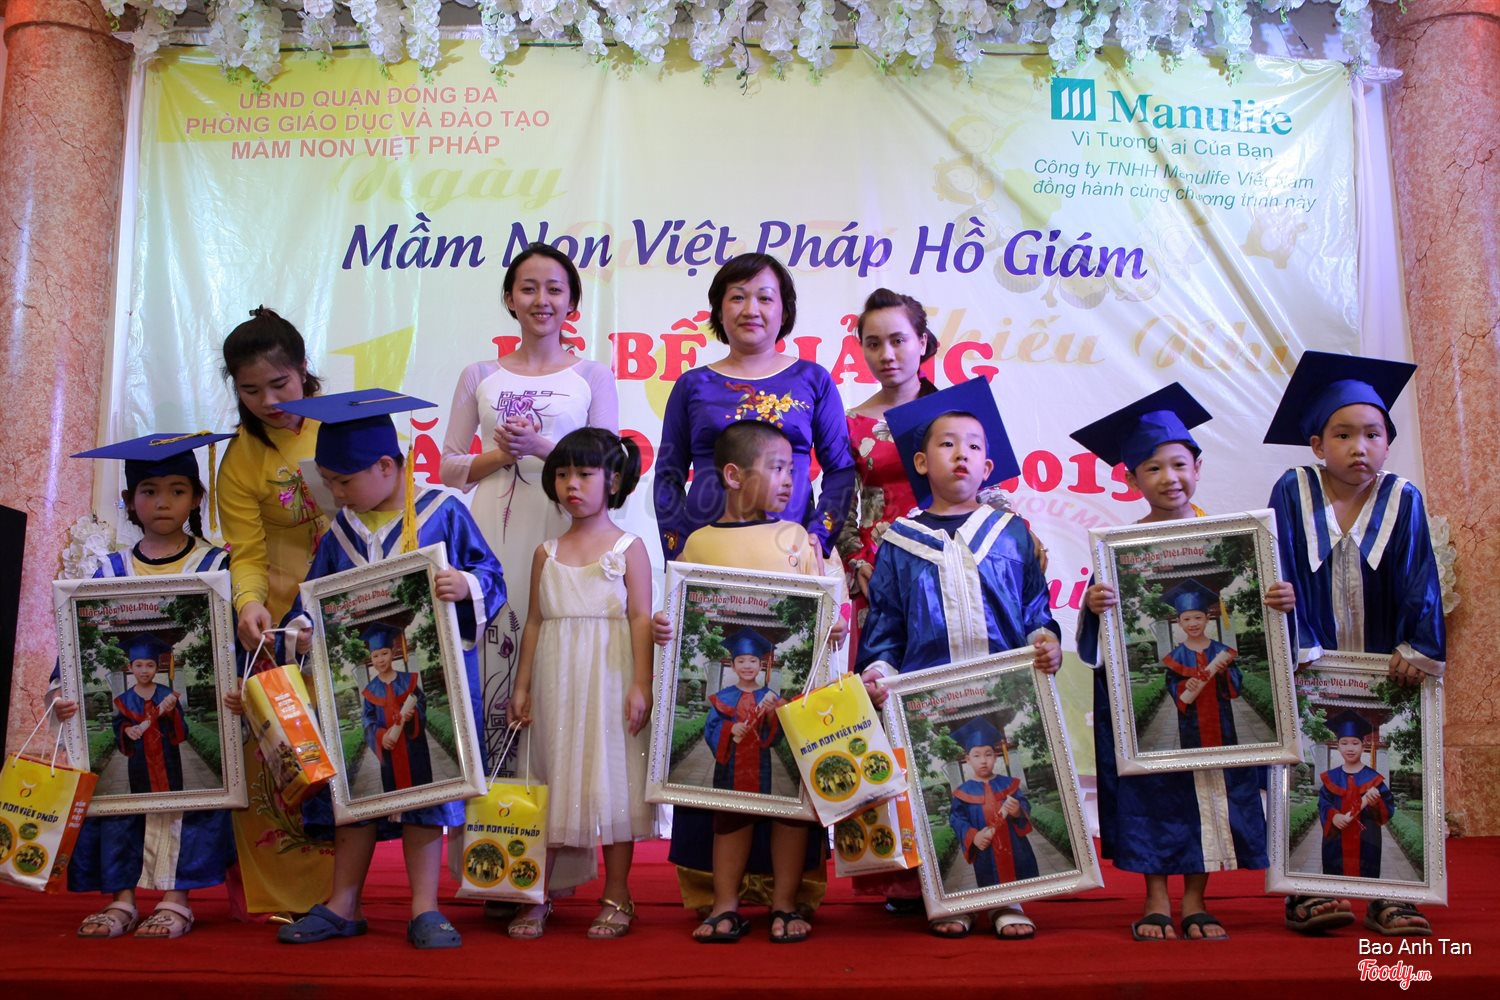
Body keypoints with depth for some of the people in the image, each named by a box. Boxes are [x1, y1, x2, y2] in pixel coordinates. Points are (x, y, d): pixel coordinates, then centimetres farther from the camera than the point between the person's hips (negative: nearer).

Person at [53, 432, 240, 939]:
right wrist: (61, 691, -8)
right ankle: (120, 898, 11)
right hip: (120, 716, 3)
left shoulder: (217, 565, 0)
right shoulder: (110, 572, 8)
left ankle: (175, 898, 5)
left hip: (192, 712, -3)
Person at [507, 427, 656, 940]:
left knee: (612, 781, 2)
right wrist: (523, 685, 9)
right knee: (551, 782, 7)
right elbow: (535, 621, 12)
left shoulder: (628, 548, -1)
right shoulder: (546, 553, 10)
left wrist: (641, 685, -12)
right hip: (557, 683, 4)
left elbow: (641, 618, -5)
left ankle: (616, 898, 13)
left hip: (609, 682, -3)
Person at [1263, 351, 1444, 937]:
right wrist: (1298, 646, -19)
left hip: (1382, 668, 2)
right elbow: (1282, 578, -10)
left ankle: (1387, 896, 11)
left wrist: (1417, 649, -18)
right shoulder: (1292, 493, -6)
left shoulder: (1402, 501, -2)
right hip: (1312, 668, -2)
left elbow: (1419, 581, -7)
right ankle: (1305, 893, 3)